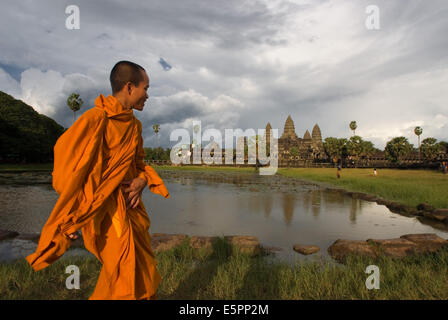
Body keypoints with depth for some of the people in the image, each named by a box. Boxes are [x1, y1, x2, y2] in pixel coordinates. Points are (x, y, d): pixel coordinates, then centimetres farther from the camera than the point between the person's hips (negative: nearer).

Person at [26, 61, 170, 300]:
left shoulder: (134, 125, 9)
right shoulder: (96, 118, -15)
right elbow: (66, 157, -14)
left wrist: (142, 180, -5)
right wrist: (68, 218, -11)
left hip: (129, 203, 8)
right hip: (104, 208, -8)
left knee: (143, 272, 17)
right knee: (125, 278, -5)